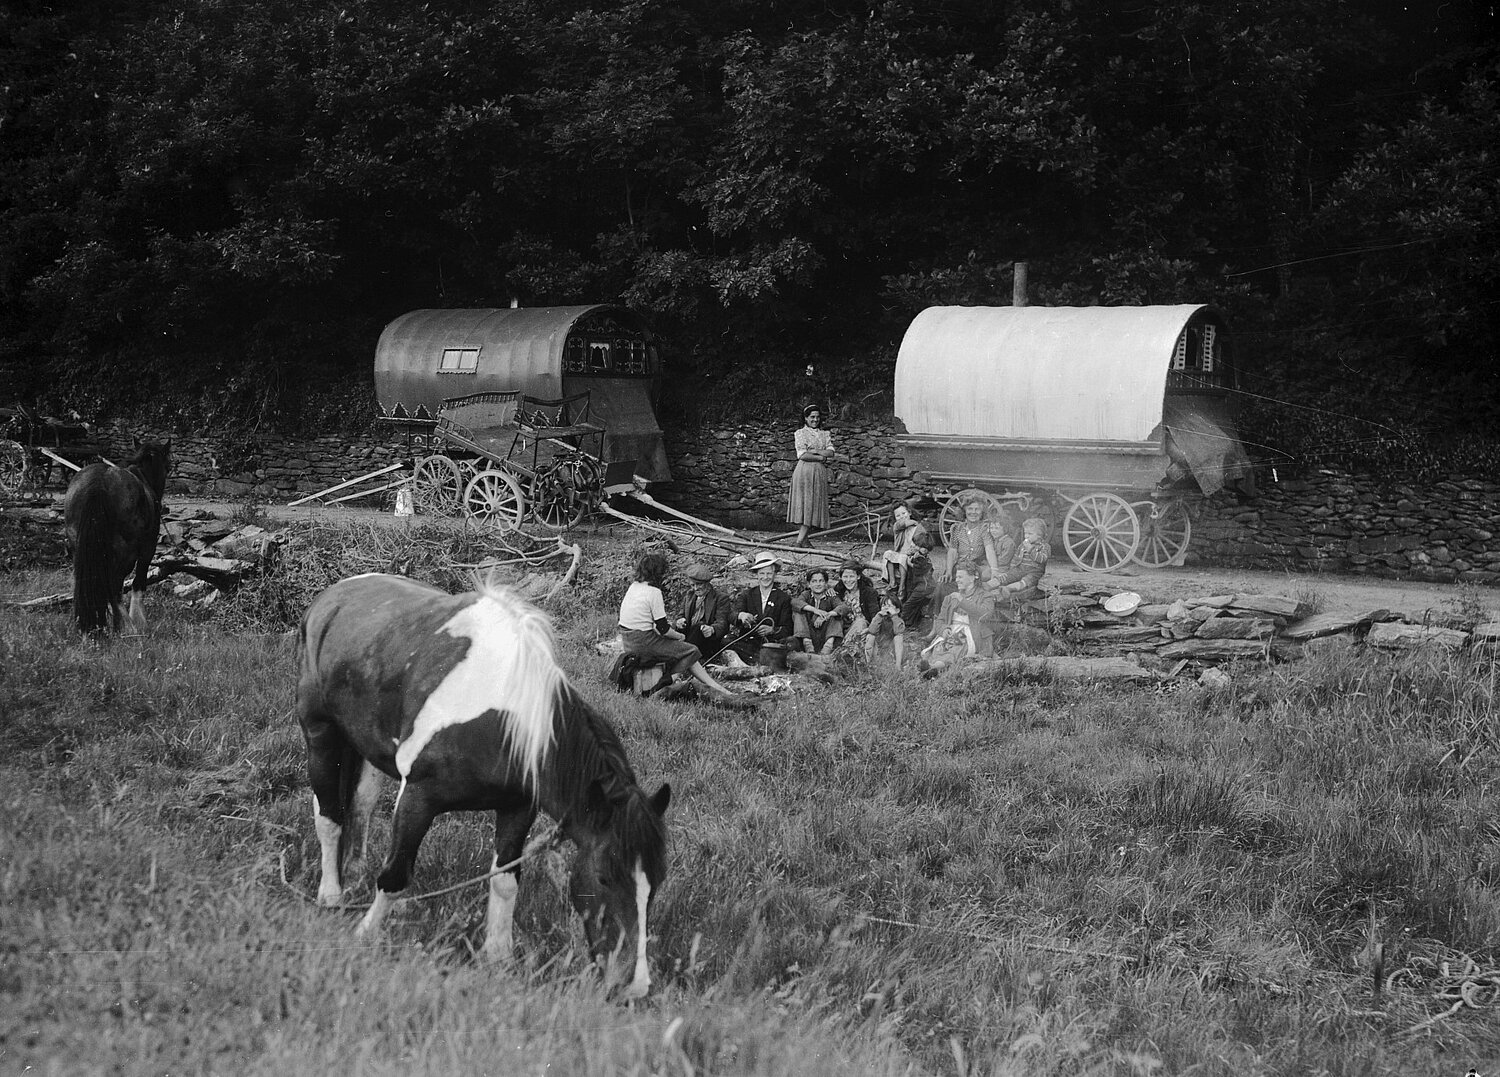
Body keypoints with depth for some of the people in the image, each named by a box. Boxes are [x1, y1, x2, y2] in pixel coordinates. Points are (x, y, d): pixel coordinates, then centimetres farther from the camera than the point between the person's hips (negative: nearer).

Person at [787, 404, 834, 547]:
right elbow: (802, 455, -9)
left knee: (813, 505, -1)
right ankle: (802, 539, -9)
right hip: (804, 471, -5)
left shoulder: (825, 434, 17)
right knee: (803, 503, -7)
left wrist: (814, 451, -9)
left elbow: (831, 453, 4)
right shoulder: (800, 433, 3)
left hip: (820, 473, 5)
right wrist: (821, 458, -7)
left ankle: (801, 538, -2)